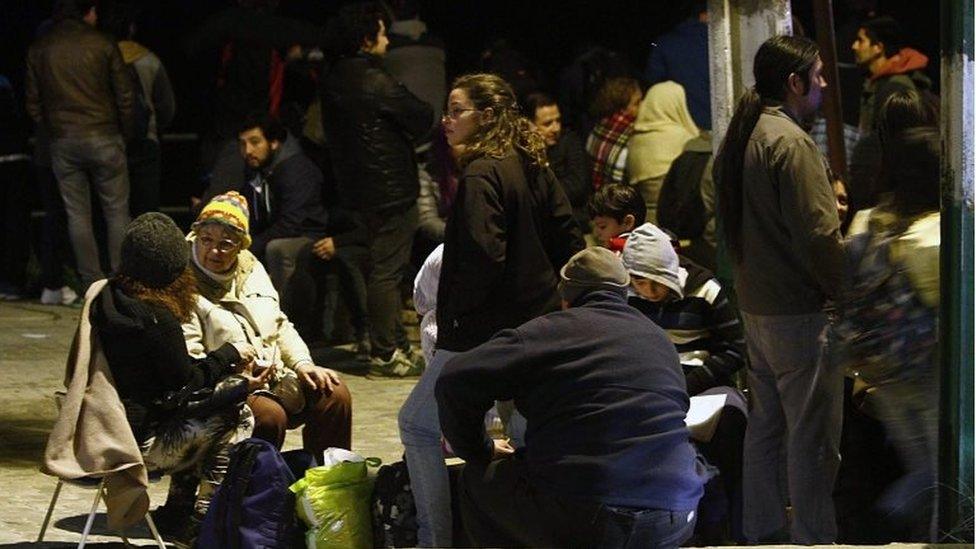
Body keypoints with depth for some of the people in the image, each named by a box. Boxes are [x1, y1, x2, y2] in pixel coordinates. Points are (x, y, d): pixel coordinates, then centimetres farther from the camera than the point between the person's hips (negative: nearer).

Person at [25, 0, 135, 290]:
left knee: (77, 214, 7)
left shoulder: (39, 49, 4)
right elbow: (125, 96, -2)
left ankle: (92, 284, 6)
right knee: (117, 211, 4)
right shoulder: (102, 44, -4)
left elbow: (33, 103, 7)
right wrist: (124, 133, 11)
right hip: (103, 137, -2)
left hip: (62, 143, 2)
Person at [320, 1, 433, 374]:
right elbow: (422, 120, -12)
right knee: (387, 270, -4)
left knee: (381, 269, 17)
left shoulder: (333, 81, 7)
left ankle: (394, 345, 25)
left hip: (356, 186, 9)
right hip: (390, 188, -9)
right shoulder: (377, 83, -19)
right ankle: (386, 353, -1)